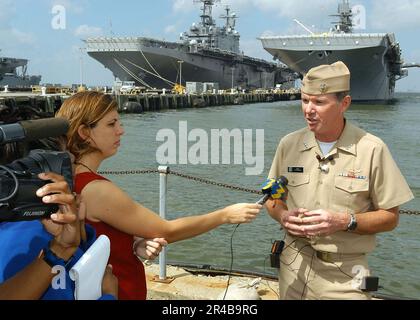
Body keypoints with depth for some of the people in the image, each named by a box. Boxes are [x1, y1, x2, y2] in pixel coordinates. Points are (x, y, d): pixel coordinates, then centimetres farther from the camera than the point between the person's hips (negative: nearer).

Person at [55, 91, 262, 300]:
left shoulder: (75, 181, 1)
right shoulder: (96, 189, -26)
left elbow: (114, 240, 5)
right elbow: (166, 232, -20)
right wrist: (225, 215, -12)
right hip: (117, 293, -8)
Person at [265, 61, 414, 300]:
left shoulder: (372, 149, -11)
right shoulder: (289, 144, -1)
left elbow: (390, 218, -5)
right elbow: (273, 200, 10)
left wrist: (344, 222, -21)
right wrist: (283, 216, -11)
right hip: (294, 265, 3)